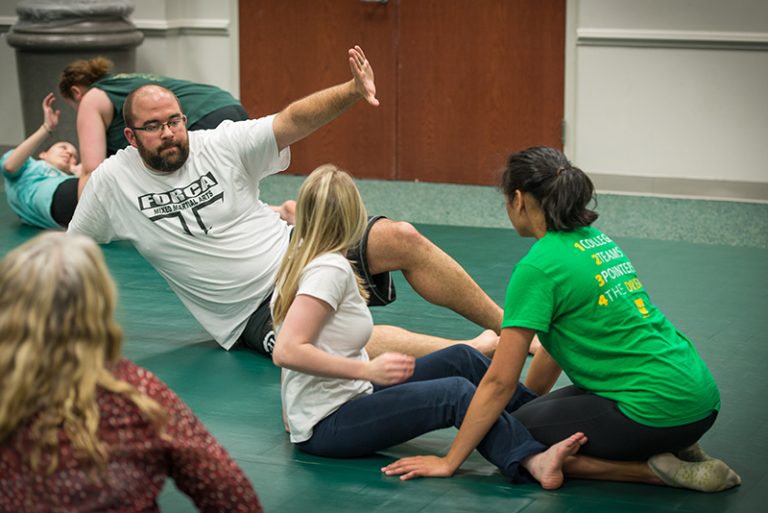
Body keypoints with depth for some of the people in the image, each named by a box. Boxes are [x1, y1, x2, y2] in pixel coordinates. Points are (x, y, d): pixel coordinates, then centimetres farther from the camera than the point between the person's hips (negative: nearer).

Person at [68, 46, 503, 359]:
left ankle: (510, 326, -10)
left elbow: (293, 121, -10)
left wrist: (352, 91, -27)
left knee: (399, 238, -20)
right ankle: (477, 351, -38)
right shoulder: (113, 182, -4)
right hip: (254, 314, -3)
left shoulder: (220, 146, -3)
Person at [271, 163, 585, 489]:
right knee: (457, 393, -23)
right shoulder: (329, 269, -19)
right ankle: (535, 461, -39)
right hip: (327, 428, -10)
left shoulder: (301, 258, 9)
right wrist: (368, 370, -30)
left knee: (461, 358, 5)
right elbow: (286, 352, -28)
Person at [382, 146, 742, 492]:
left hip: (657, 408, -9)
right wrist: (527, 406, 32)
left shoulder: (538, 267, -12)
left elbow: (500, 382, -11)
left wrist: (448, 462, -4)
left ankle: (659, 469, -4)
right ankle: (673, 449, 11)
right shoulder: (597, 239, 13)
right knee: (542, 413, 23)